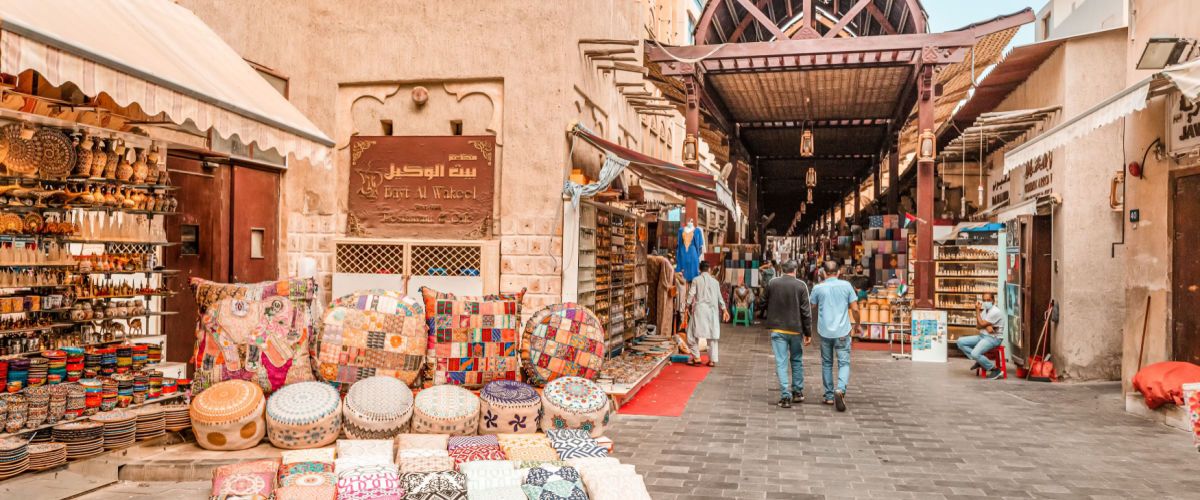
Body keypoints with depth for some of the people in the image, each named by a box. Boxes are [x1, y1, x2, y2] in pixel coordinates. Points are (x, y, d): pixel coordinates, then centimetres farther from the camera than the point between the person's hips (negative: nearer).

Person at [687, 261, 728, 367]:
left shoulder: (696, 280, 1)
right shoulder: (715, 281, 11)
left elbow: (691, 294, -5)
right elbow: (719, 297, 13)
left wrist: (688, 305, 2)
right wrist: (724, 309, 19)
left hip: (700, 309, -3)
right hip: (713, 310, 3)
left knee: (692, 334, 3)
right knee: (713, 335, 7)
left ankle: (696, 358, -1)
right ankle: (713, 360, 7)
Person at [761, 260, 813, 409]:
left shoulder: (772, 283, -3)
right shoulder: (801, 286, -6)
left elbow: (763, 302, 8)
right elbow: (806, 311, -6)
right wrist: (808, 333, 0)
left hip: (777, 329, 0)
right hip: (796, 329, 0)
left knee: (781, 362, 0)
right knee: (797, 360, 18)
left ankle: (785, 396, -6)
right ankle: (798, 392, 25)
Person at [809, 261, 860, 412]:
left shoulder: (818, 288, -2)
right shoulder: (846, 286, -2)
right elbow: (855, 309, -1)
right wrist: (857, 325, 15)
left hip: (825, 331, 1)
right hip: (842, 331, -1)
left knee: (827, 364, 14)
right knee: (844, 363, 3)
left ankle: (829, 396, 18)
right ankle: (840, 389, -21)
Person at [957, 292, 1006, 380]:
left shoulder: (996, 312, -15)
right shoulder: (984, 311, 13)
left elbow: (981, 324, -17)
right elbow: (978, 326, 4)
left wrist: (977, 310, -9)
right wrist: (986, 326, -17)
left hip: (993, 338, -9)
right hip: (982, 336, 9)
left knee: (975, 353, -30)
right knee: (961, 341, -1)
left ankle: (996, 370, -11)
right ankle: (979, 361, 1)